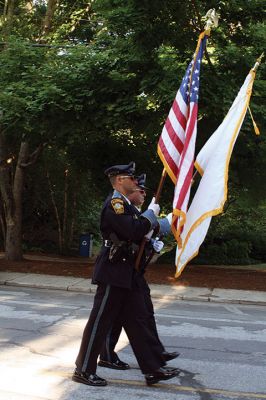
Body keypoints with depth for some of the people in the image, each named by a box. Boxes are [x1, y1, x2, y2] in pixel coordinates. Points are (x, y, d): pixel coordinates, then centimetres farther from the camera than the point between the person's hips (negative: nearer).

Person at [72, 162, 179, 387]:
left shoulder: (125, 205, 16)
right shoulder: (115, 203, -14)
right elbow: (132, 230, -26)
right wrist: (151, 214, -12)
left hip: (127, 273, 10)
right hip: (113, 272, -10)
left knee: (138, 320, 9)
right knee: (101, 321, -1)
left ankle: (153, 369, 13)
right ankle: (84, 370, 9)